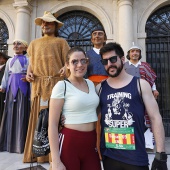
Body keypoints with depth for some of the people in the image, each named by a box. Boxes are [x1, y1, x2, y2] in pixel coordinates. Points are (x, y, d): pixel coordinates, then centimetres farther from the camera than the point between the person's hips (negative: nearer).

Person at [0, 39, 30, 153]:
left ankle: (21, 143, 2)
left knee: (22, 113, -5)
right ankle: (10, 141, 13)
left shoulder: (27, 60, 7)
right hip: (12, 87, 4)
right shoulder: (10, 61, 19)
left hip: (23, 87, -4)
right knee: (10, 112, 4)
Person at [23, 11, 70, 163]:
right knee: (38, 117, 4)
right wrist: (29, 72, -1)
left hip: (56, 84, -3)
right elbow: (31, 62, 19)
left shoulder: (61, 42, 10)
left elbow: (67, 63, 1)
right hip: (38, 85, 3)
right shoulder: (34, 43, 21)